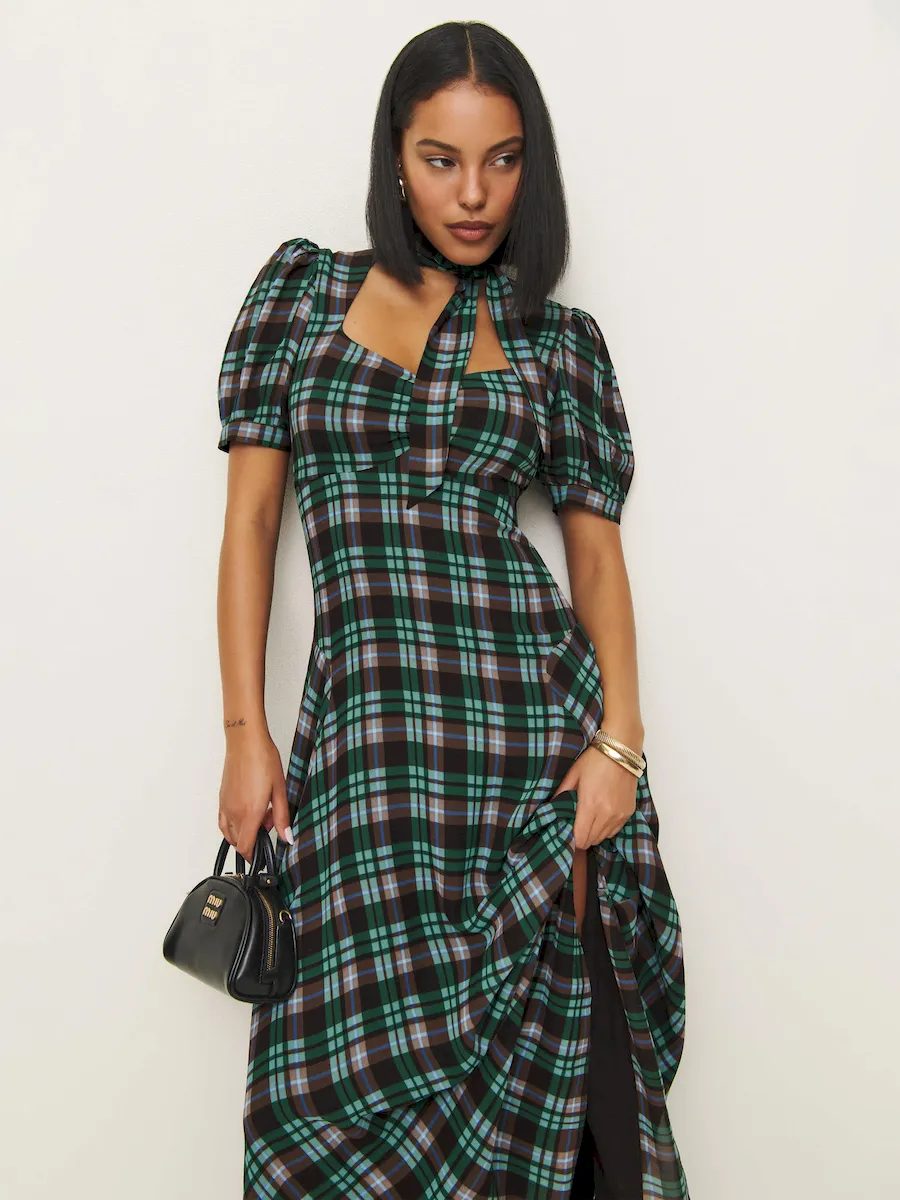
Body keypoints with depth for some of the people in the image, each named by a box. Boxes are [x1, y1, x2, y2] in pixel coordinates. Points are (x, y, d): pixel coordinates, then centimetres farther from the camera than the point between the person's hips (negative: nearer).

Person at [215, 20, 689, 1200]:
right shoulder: (304, 285, 7)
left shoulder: (559, 339, 8)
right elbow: (250, 516, 5)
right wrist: (245, 731, -1)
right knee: (365, 1053, 1)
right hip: (367, 719, 0)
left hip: (534, 707, 0)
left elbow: (598, 548, 7)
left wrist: (620, 735, -7)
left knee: (539, 1041, 2)